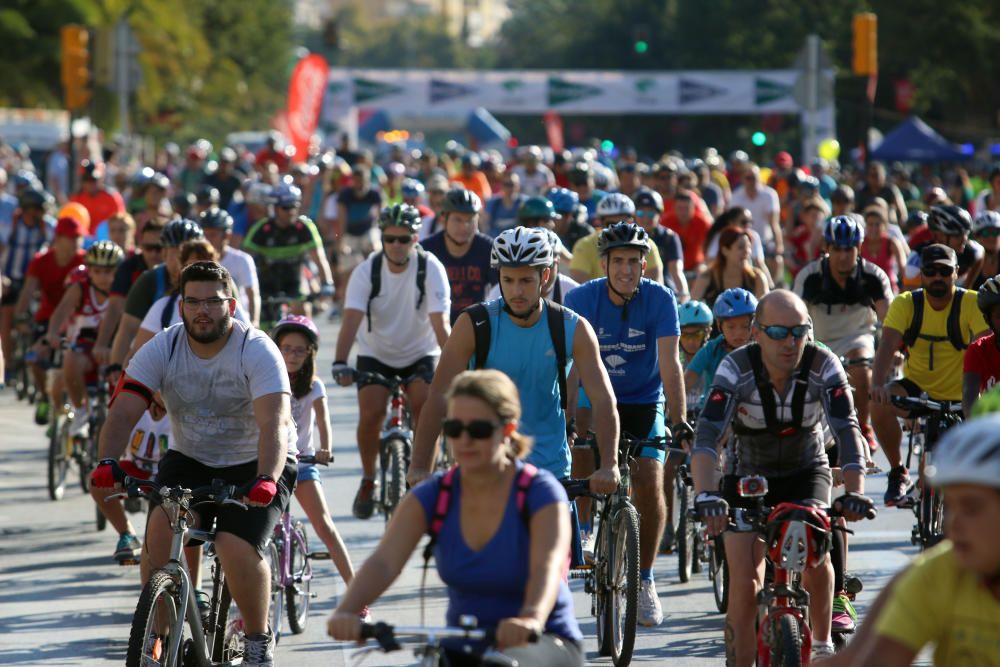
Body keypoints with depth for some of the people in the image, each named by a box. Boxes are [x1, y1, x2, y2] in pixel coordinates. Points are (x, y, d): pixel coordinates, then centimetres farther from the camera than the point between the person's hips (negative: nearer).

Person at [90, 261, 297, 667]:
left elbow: (274, 424, -33)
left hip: (254, 466, -3)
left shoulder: (257, 351, -20)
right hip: (190, 460, 3)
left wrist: (266, 480, -50)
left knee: (237, 549, -26)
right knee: (161, 527, -25)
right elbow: (123, 412, -21)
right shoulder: (161, 350, -11)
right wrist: (107, 463, -41)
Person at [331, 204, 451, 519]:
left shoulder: (431, 269, -19)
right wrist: (340, 363, -42)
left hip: (420, 354, 0)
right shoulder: (367, 271, -17)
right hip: (376, 354, 0)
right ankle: (368, 479, 7)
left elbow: (440, 322, -27)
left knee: (425, 408, -22)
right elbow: (351, 319, -28)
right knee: (371, 414, -17)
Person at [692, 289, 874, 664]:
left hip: (806, 474, 0)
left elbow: (846, 430, -32)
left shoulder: (823, 367, -23)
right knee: (745, 584, -14)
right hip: (747, 478, 0)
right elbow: (706, 437, -36)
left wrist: (854, 492, -48)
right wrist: (706, 495, -52)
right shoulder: (736, 370, -27)